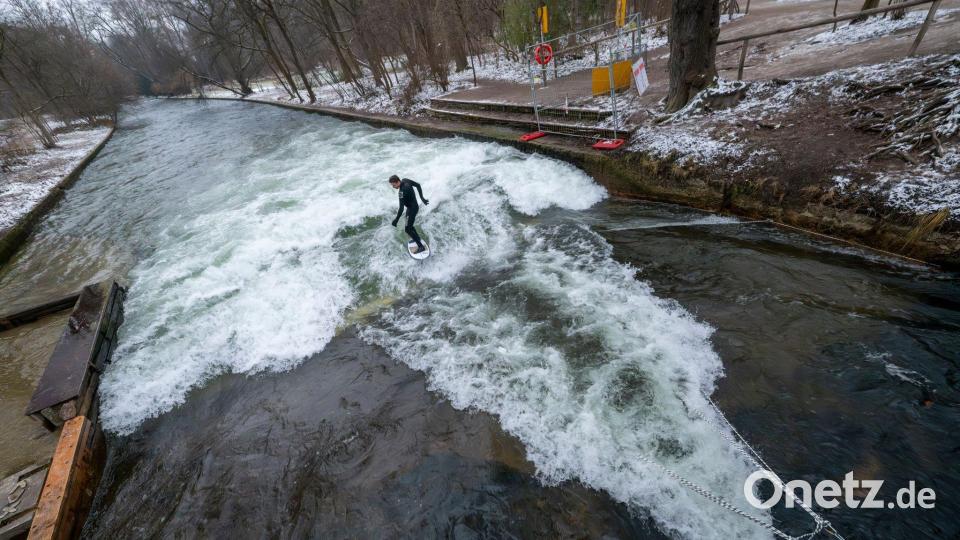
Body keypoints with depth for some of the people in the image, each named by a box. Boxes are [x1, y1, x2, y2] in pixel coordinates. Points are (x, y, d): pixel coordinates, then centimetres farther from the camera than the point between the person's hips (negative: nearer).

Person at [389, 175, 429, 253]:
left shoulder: (402, 191, -34)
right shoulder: (405, 180, -8)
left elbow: (401, 208, -34)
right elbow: (418, 185, 6)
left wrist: (396, 220, -27)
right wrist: (422, 198, 13)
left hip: (412, 209, -9)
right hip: (414, 206, 9)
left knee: (408, 229, -1)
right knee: (409, 225, 26)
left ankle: (421, 247, 5)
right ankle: (417, 238, 49)